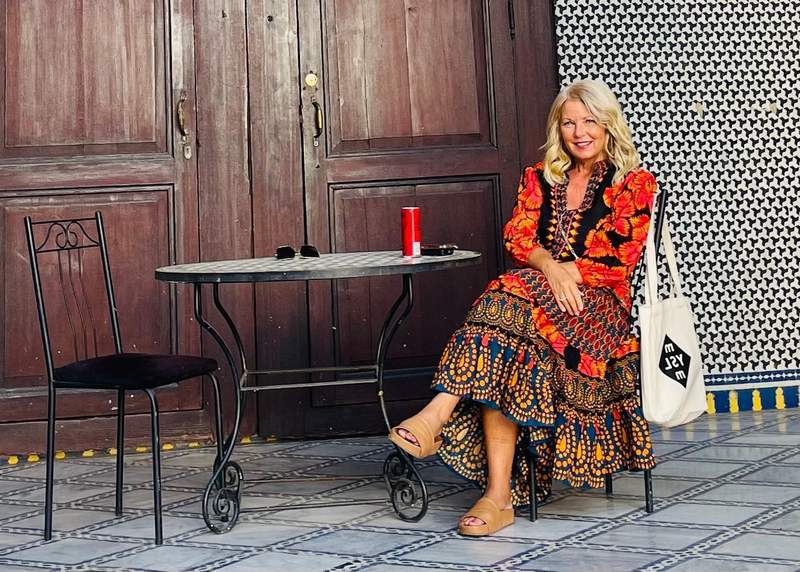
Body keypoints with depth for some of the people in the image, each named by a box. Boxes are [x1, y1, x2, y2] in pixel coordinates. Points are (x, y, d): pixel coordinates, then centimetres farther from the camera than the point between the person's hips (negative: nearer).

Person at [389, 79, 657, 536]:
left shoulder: (635, 183, 10)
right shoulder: (539, 180, 21)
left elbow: (621, 259, -1)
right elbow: (518, 237, 5)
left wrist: (567, 271, -13)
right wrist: (550, 267, -16)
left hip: (601, 306, -3)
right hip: (539, 294, 3)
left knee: (510, 297, -35)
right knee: (507, 357, -34)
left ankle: (439, 415, -44)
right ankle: (500, 496, -41)